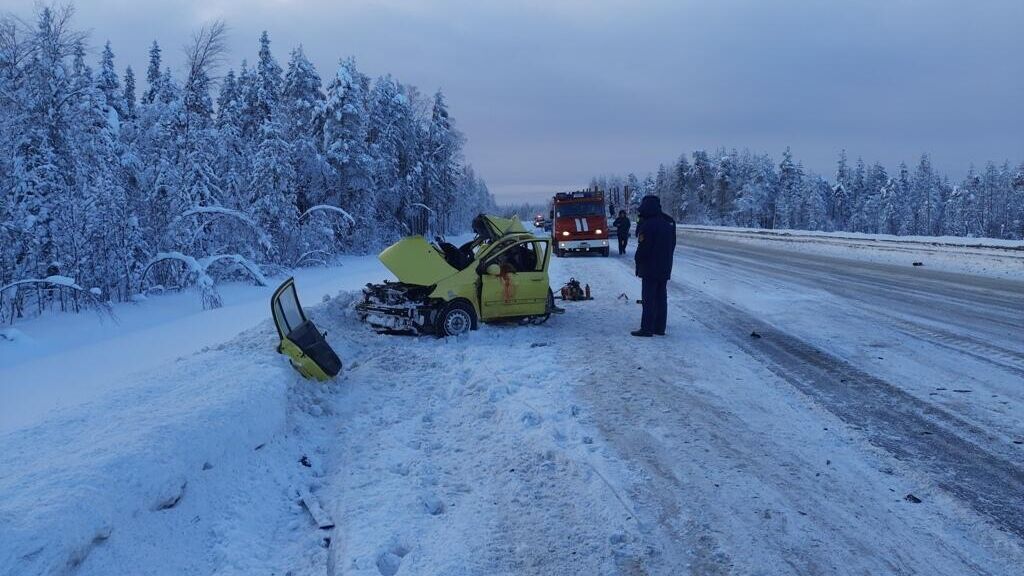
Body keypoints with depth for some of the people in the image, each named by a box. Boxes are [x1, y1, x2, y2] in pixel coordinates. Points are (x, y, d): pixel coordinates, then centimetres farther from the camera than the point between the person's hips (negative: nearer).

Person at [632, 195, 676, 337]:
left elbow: (643, 248, -19)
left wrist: (638, 259, -1)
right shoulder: (668, 223, 8)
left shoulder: (647, 225, -18)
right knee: (661, 298, 12)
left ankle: (647, 328, -1)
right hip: (665, 268, 8)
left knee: (648, 299, -3)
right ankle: (660, 328, 17)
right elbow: (672, 245, 15)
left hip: (650, 268, -8)